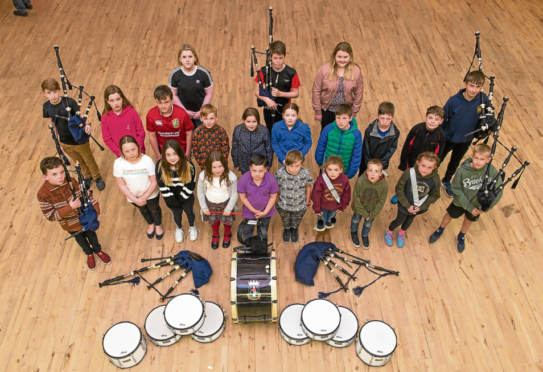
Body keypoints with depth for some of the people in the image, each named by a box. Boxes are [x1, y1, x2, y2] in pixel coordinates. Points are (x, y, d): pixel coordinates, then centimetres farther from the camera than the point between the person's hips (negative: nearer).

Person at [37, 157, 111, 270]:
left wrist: (95, 206, -19)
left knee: (92, 235, 27)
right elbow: (51, 216, -26)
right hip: (71, 226, -1)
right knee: (81, 240, 27)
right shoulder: (43, 194, -30)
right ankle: (89, 254, 60)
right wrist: (70, 207, -36)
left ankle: (98, 250, 59)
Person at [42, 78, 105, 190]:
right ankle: (87, 177, 52)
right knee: (79, 161, 26)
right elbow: (51, 126, 0)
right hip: (65, 142, 4)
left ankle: (97, 178, 43)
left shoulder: (69, 102, -23)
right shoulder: (46, 107, -10)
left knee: (89, 160, 17)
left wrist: (87, 124, -42)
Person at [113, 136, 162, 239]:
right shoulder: (118, 163, -26)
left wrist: (144, 197, -21)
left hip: (151, 194, -2)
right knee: (143, 210, 30)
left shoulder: (147, 160, -30)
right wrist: (135, 200, -18)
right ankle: (151, 224, 62)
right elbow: (121, 185, -16)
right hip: (133, 196, 2)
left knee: (154, 209, 26)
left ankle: (158, 225, 58)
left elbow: (154, 182, -20)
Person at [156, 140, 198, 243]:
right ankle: (178, 229, 59)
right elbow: (161, 185, -15)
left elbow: (191, 184, -18)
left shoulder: (188, 165, -29)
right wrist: (170, 199, -14)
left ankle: (192, 227, 58)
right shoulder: (160, 166, -25)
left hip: (186, 197, -1)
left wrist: (182, 198, -15)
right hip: (172, 198, 1)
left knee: (189, 212, 26)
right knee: (176, 213, 27)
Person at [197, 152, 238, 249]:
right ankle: (215, 235, 58)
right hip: (210, 203, 2)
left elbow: (234, 194, -15)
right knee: (213, 220, 26)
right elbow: (200, 192, -9)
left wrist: (228, 209, -8)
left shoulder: (231, 177, -30)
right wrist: (204, 208, -1)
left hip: (226, 203, -1)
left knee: (227, 220, 23)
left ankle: (227, 234, 57)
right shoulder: (203, 176, -25)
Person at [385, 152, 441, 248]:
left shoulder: (435, 179, -26)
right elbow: (399, 190, -19)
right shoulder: (409, 173, -32)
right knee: (399, 221, 19)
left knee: (409, 220, 30)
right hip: (405, 206, -3)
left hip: (419, 208, 3)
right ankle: (389, 232, 52)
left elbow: (435, 195, -10)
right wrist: (407, 206, -19)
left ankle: (401, 233, 61)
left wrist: (421, 207, -17)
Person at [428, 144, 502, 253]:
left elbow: (498, 192, -20)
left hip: (478, 204, 2)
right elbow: (456, 189, -21)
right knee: (450, 215, 23)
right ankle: (440, 230, 55)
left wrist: (486, 207, -23)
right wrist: (469, 207, -22)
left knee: (469, 219, 26)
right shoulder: (462, 171, -31)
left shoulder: (492, 171, -29)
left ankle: (461, 236, 57)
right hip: (460, 202, -1)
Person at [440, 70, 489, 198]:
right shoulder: (454, 101, -27)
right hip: (449, 138, -3)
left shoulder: (483, 99, -19)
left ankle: (446, 181, 51)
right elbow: (443, 119, -16)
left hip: (466, 140, 3)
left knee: (455, 162, 25)